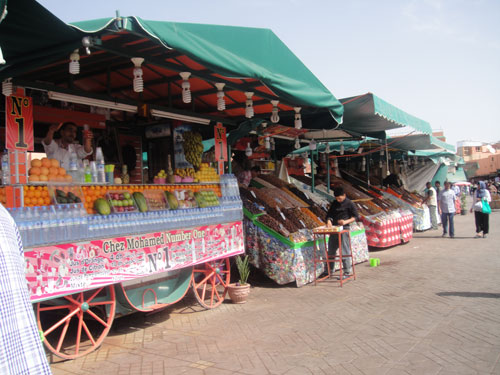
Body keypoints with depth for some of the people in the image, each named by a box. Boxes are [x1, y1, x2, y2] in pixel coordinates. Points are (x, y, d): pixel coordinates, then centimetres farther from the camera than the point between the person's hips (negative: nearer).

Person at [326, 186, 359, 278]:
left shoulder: (349, 204, -5)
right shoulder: (334, 203, 12)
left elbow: (356, 217, -5)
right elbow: (329, 214, 16)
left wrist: (346, 221, -19)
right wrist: (329, 220, -5)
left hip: (344, 229, -6)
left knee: (345, 252, -5)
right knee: (331, 251, 12)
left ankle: (347, 272, 3)